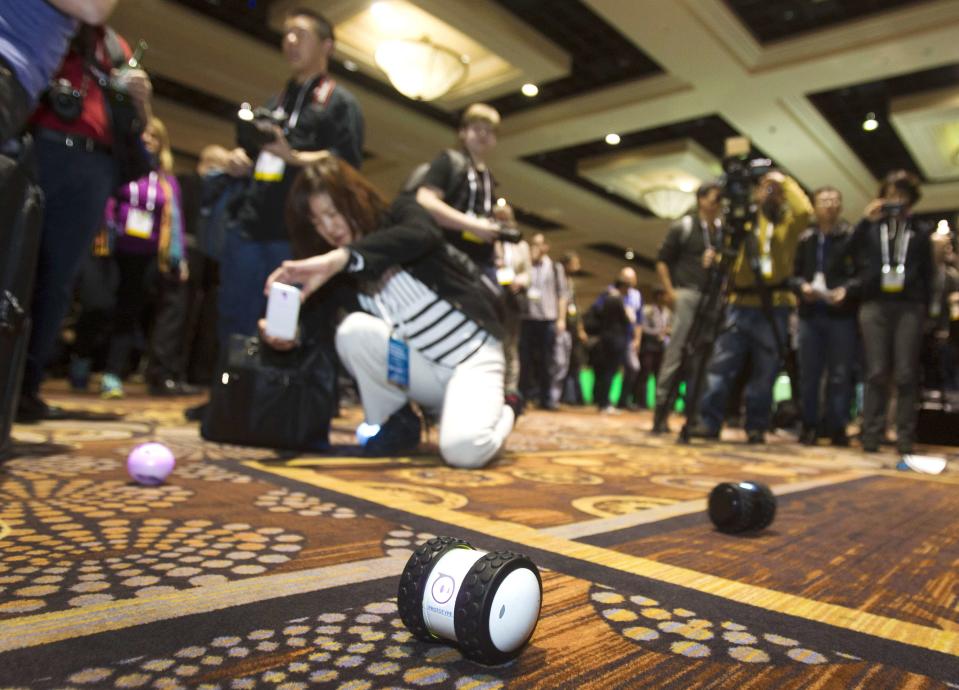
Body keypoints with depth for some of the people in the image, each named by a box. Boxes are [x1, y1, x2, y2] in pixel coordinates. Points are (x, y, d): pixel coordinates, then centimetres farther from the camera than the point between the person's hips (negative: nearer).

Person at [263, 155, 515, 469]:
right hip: (425, 368, 4)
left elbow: (423, 235, -32)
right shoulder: (345, 279, 3)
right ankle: (394, 424, -2)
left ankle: (499, 413, 5)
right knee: (355, 330, -24)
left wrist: (337, 258, -44)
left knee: (463, 449, -31)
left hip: (474, 356, -4)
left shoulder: (400, 213, -7)